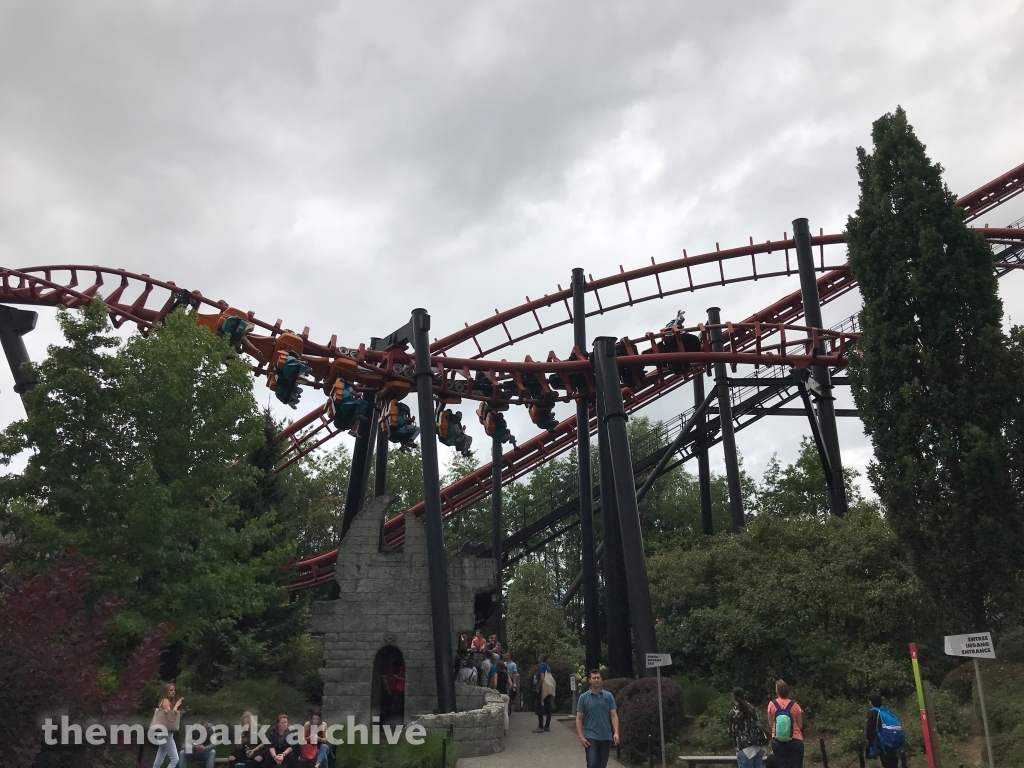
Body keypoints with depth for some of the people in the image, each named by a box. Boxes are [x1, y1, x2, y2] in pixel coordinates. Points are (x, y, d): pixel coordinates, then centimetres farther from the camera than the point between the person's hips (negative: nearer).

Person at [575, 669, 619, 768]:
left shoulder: (609, 696, 2)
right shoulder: (583, 697, -3)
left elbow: (614, 715, -2)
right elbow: (579, 719, -3)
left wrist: (616, 733, -15)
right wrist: (581, 737, -12)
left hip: (606, 737, 2)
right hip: (590, 737, -2)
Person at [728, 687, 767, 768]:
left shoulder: (734, 712, -5)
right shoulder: (751, 708, 12)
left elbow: (732, 732, -3)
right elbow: (758, 723, 12)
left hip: (746, 747, -6)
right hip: (759, 745, 6)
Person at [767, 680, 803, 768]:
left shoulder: (771, 705, -3)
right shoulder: (795, 705, -5)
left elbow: (771, 723, 3)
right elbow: (800, 725, 0)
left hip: (778, 741, 1)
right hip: (795, 741, -1)